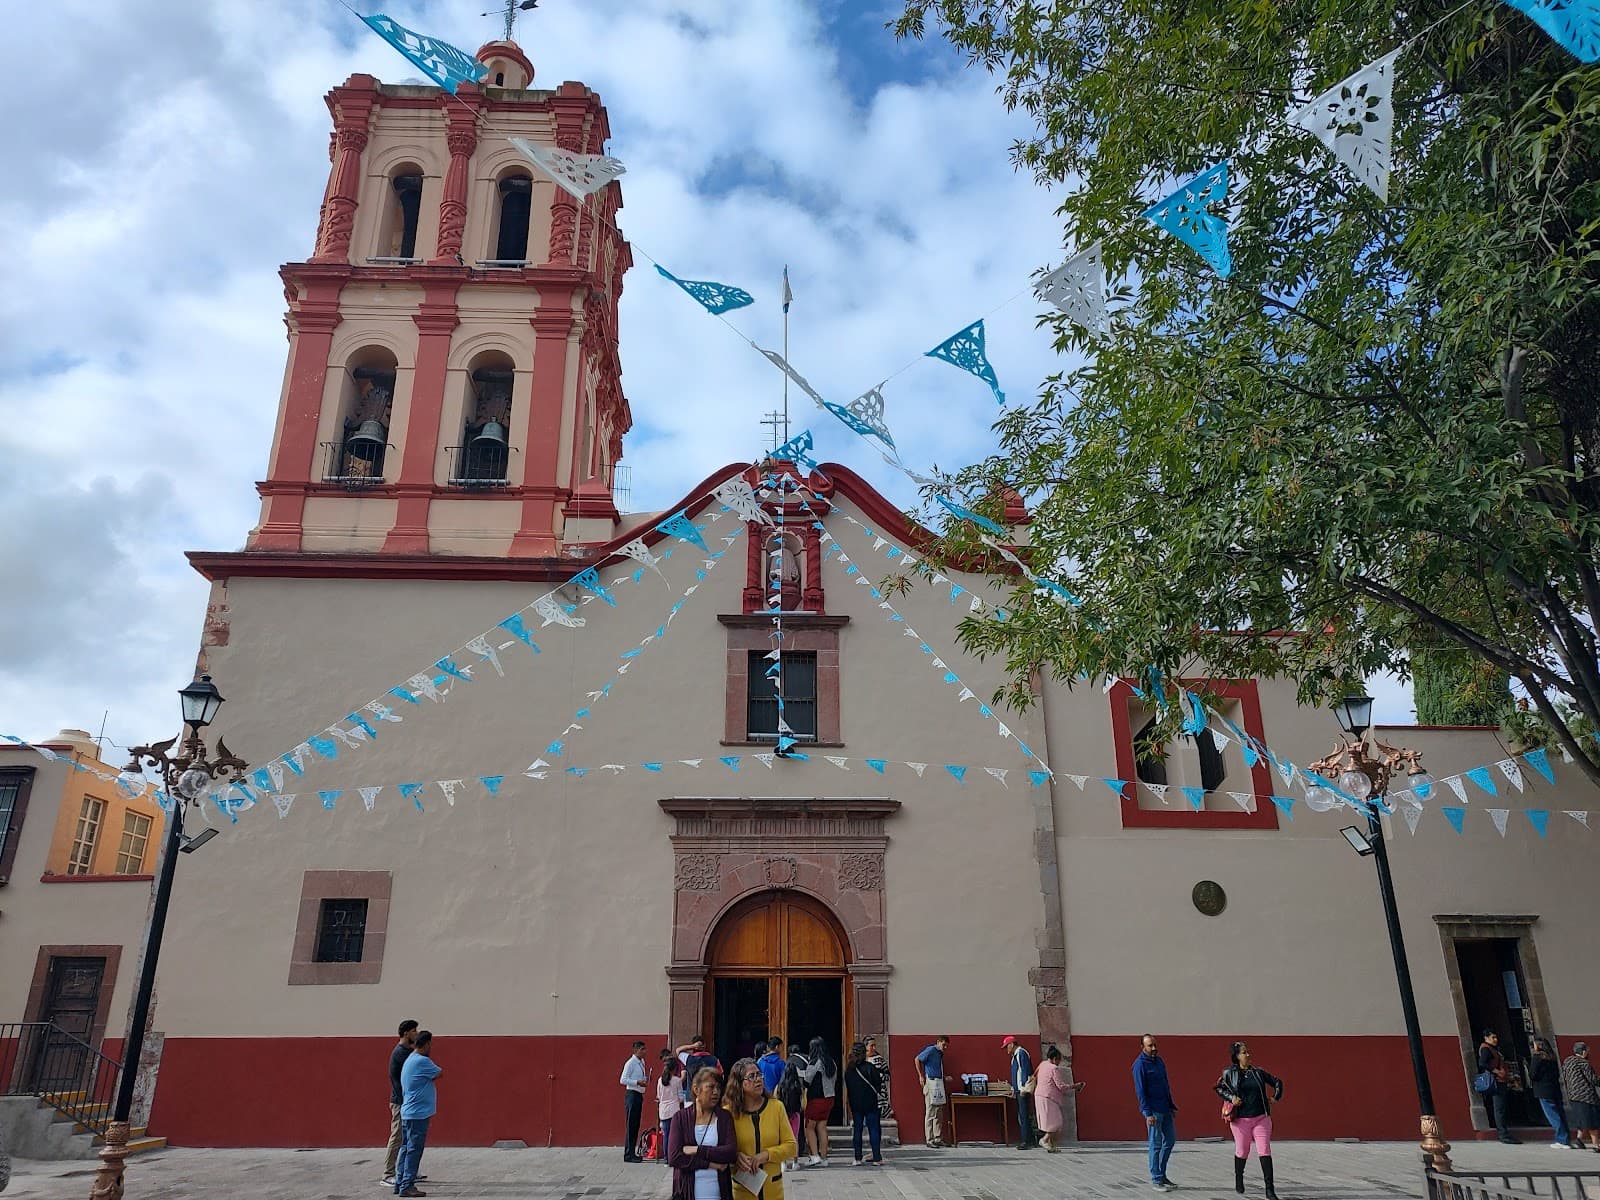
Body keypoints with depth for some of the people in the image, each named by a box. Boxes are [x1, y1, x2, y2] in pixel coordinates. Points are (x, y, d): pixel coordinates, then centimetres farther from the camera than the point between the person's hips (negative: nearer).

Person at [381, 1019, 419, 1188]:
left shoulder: (410, 1052, 11)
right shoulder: (398, 1053, -15)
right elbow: (393, 1078, -17)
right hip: (400, 1102, -9)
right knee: (397, 1138, -5)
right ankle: (387, 1176, 1)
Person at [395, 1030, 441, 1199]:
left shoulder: (411, 1058, 11)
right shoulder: (422, 1061, -19)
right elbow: (439, 1074, -6)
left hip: (409, 1112, 10)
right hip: (418, 1113, -10)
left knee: (407, 1148, 13)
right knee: (414, 1150, -5)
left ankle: (400, 1183, 18)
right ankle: (407, 1186, -2)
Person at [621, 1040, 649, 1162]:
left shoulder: (642, 1062, 12)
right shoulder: (630, 1063, -12)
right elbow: (623, 1080, -18)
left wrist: (646, 1079, 1)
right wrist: (638, 1082, -24)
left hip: (639, 1095, 8)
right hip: (632, 1094, -8)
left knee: (636, 1125, 12)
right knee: (630, 1125, -4)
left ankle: (632, 1153, 20)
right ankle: (628, 1154, 1)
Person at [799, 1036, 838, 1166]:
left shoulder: (814, 1063, -15)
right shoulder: (832, 1063, 7)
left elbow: (806, 1081, -13)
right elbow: (835, 1081, 15)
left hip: (816, 1099, -7)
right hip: (829, 1098, 7)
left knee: (810, 1127, 4)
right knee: (822, 1127, 11)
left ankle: (815, 1156, -3)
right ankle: (823, 1157, 11)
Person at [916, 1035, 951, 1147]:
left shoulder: (940, 1053, 14)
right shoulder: (931, 1050, -10)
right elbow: (917, 1059, -12)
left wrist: (945, 1078, 13)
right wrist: (921, 1076, -11)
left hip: (939, 1083, 9)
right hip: (931, 1083, -9)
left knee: (939, 1114, 11)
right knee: (930, 1113, -4)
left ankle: (938, 1138, 16)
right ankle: (930, 1139, -1)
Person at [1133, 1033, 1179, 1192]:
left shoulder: (1159, 1060, 11)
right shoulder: (1140, 1064, -13)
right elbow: (1140, 1091, -15)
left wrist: (1171, 1105, 14)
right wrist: (1148, 1113, -18)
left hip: (1165, 1108, 8)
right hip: (1153, 1110, -8)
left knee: (1170, 1140, 13)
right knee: (1156, 1144, -1)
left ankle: (1161, 1174, 24)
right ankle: (1156, 1180, 8)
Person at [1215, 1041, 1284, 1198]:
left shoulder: (1258, 1072, 4)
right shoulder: (1230, 1073, -2)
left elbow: (1277, 1082, 16)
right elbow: (1218, 1087, 4)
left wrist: (1276, 1097, 3)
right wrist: (1231, 1097, -11)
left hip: (1261, 1118, 1)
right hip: (1240, 1120, -1)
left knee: (1265, 1152, -6)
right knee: (1242, 1152, 12)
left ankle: (1269, 1190, -3)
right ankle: (1239, 1180, 37)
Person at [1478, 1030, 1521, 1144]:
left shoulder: (1494, 1049, 24)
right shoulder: (1485, 1049, -8)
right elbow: (1482, 1063, -21)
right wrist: (1497, 1071, -23)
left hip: (1501, 1081, 10)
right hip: (1495, 1081, -10)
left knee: (1500, 1109, 14)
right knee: (1499, 1109, -11)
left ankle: (1503, 1134, 20)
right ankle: (1504, 1135, -14)